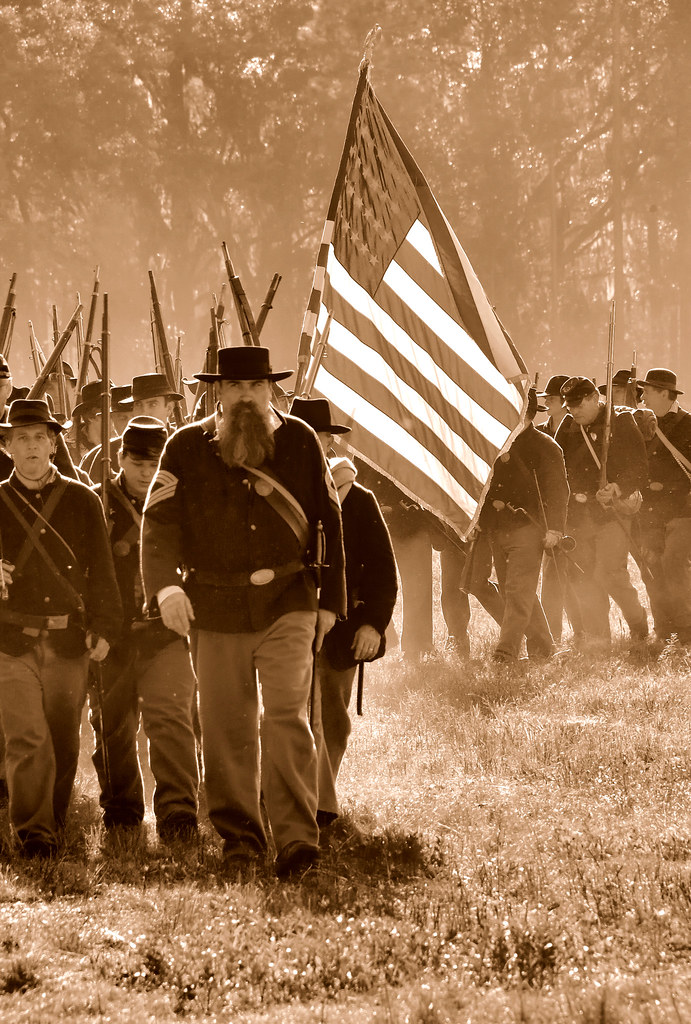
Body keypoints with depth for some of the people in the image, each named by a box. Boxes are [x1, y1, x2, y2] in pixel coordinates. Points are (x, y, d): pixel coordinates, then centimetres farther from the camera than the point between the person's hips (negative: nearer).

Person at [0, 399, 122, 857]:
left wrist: (105, 627, -1)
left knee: (63, 744, 7)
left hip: (68, 642, 1)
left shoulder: (83, 501, 6)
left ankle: (53, 826, 20)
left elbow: (101, 570, 6)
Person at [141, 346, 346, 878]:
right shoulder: (187, 447, 0)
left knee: (287, 716, -15)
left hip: (288, 602, -1)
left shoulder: (300, 441, 3)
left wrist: (331, 600, 10)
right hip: (216, 609, 1)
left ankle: (297, 837, -16)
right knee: (228, 729, 8)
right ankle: (238, 833, 23)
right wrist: (166, 586, -26)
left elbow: (328, 522, 10)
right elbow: (160, 522, -9)